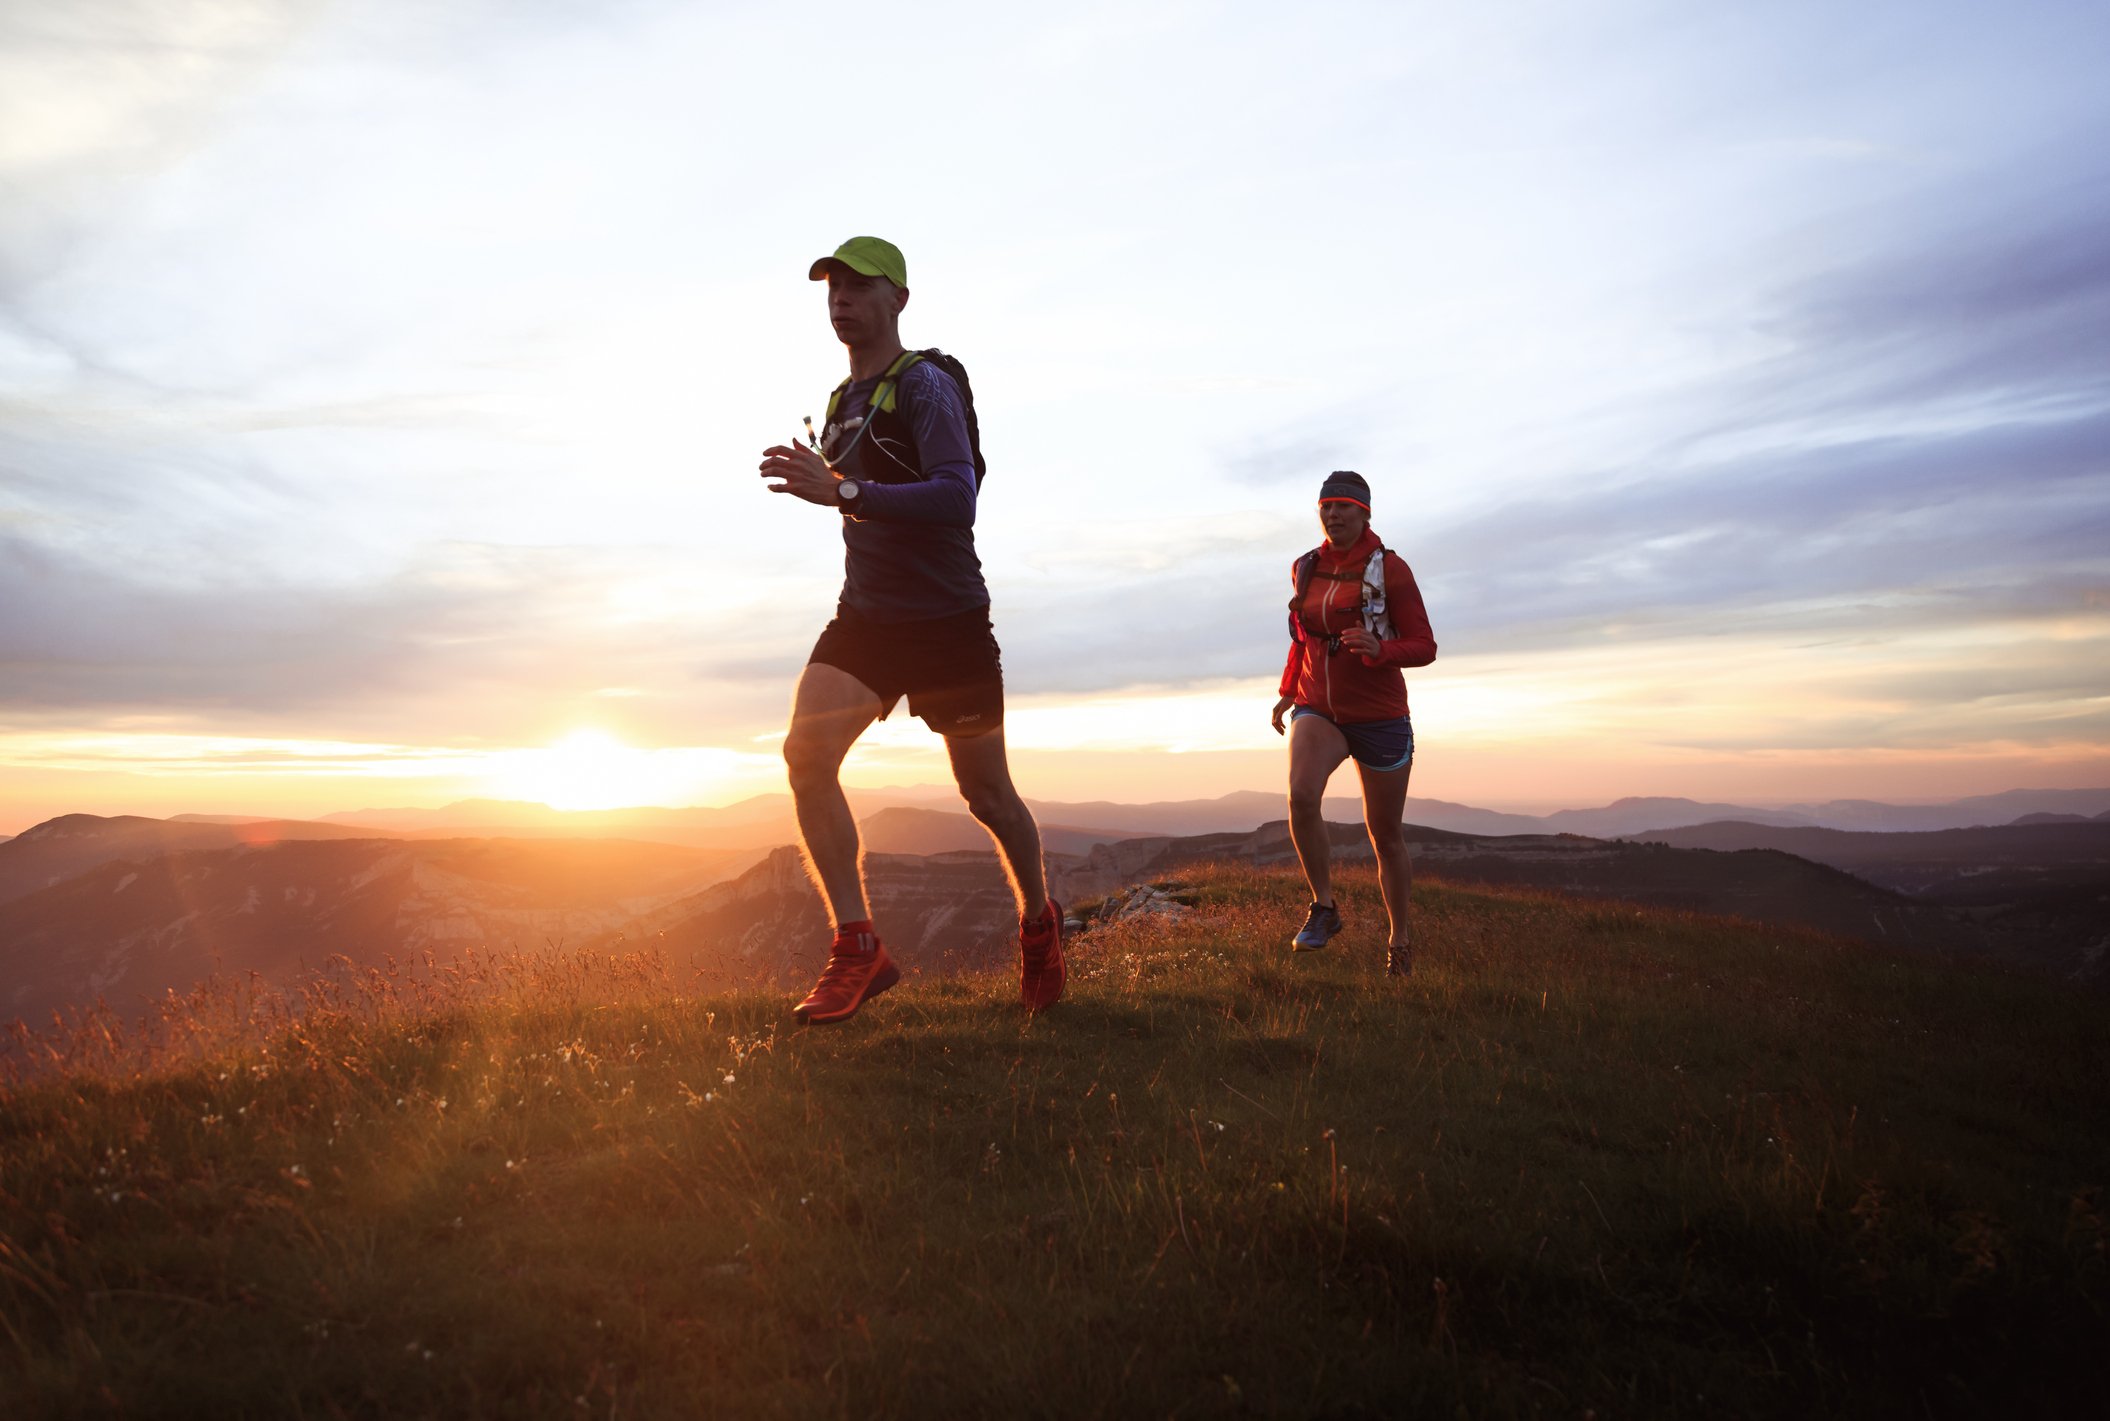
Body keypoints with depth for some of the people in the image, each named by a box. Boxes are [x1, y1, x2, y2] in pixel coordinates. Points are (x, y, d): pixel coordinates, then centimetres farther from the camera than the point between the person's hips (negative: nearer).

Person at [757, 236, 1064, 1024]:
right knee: (807, 752, -16)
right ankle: (858, 949, -10)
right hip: (864, 617, 6)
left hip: (946, 620, -6)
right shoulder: (841, 400, 13)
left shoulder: (926, 386, -11)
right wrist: (827, 483, 10)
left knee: (986, 794, 5)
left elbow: (957, 497, -28)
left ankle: (1038, 922, 32)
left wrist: (841, 492, -35)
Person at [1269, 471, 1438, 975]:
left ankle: (1400, 934, 31)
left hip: (1379, 716, -2)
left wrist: (1378, 649, -28)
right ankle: (1324, 906, -11)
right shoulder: (1305, 569, 6)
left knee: (1385, 834, 8)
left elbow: (1424, 647, -9)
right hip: (1318, 710, 3)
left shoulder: (1389, 568, -8)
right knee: (1301, 795, -29)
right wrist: (1288, 691, 15)